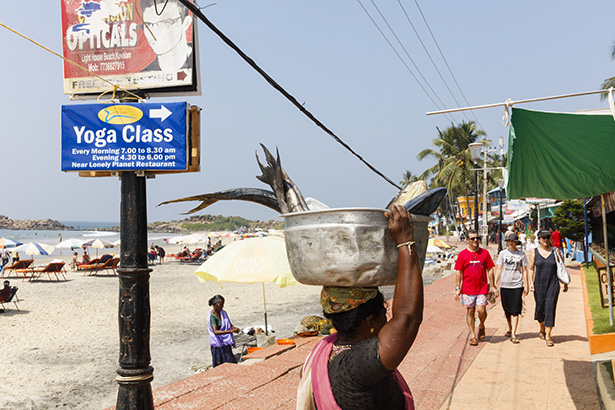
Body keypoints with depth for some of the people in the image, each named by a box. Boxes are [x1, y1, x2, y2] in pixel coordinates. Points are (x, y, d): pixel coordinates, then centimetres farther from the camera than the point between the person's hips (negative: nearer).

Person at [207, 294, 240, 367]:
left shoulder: (223, 312, 5)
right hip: (218, 344, -7)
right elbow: (215, 331, -30)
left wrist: (234, 328, -8)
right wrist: (230, 331, -37)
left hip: (226, 343, 7)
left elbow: (229, 324, 15)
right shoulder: (212, 317, -18)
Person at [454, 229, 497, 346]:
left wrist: (492, 286, 6)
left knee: (481, 310, -9)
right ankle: (472, 335, 16)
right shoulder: (462, 254, 1)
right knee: (470, 311, 5)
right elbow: (459, 272, 4)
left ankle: (481, 326, 22)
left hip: (482, 288, 0)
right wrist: (457, 288, 0)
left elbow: (490, 270, 9)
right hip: (468, 288, 0)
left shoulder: (485, 253, 4)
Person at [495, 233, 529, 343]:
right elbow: (498, 269, 7)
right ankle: (510, 329, 33)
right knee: (507, 310, 10)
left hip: (517, 285, -2)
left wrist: (526, 285, 4)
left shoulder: (521, 254, 3)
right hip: (504, 285, 2)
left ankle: (513, 334, -5)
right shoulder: (503, 253, 6)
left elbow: (524, 271, 8)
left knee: (515, 311, -6)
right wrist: (495, 284, 3)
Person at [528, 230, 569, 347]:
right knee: (540, 308, 7)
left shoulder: (555, 252, 3)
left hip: (553, 284, -1)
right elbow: (531, 269, 5)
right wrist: (531, 283, -5)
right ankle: (542, 328, 36)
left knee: (550, 308, -8)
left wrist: (565, 283, 12)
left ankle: (548, 335, -4)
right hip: (539, 284, 1)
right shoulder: (534, 253, 3)